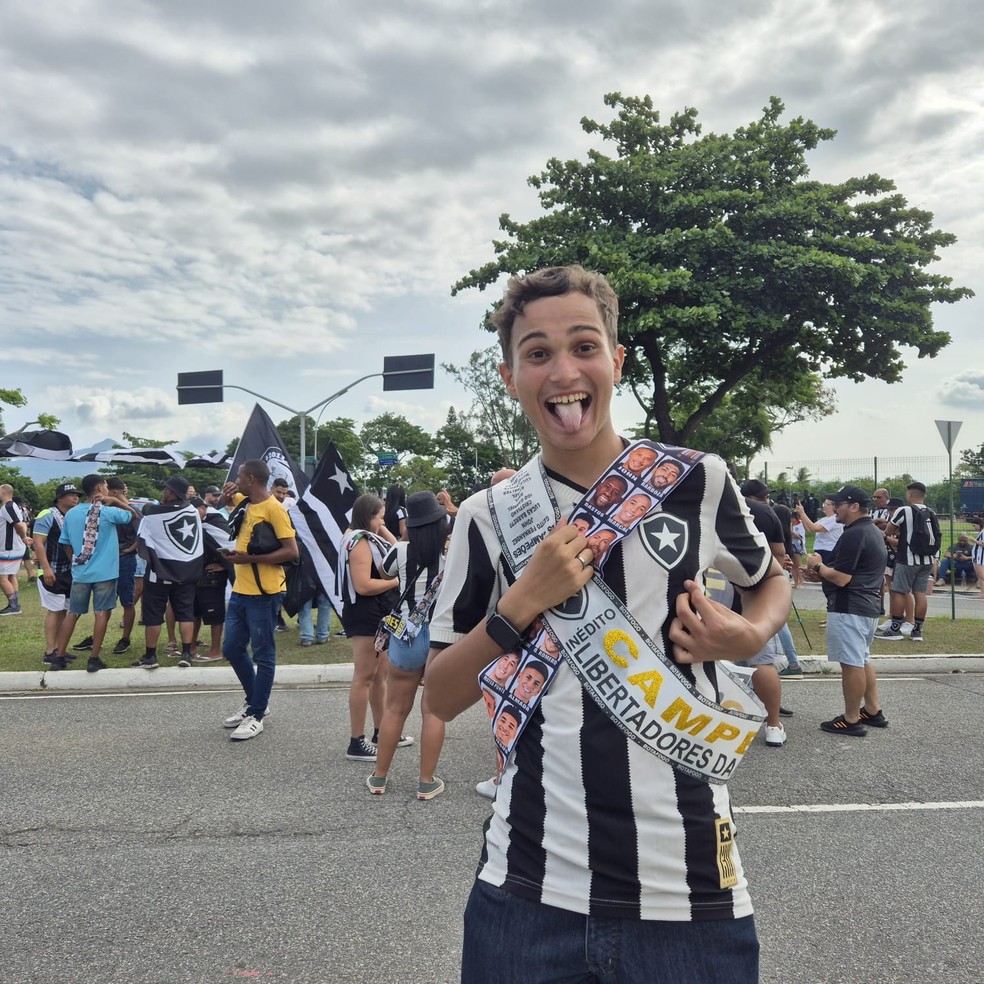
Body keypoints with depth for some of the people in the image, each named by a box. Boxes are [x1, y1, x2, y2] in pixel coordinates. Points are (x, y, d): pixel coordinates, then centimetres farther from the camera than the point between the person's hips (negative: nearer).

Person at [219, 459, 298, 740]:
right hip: (240, 590, 9)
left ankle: (257, 715, 14)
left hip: (263, 593, -9)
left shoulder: (273, 508, -14)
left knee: (263, 656, 3)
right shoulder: (245, 503, 10)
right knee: (232, 649, 16)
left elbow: (291, 551, -19)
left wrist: (249, 558, -20)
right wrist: (227, 494, 9)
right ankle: (254, 701, 33)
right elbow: (227, 502, 34)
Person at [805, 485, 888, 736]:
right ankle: (873, 711, 27)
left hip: (849, 608, -11)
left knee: (852, 663, -4)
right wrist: (824, 569, 16)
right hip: (869, 605, 11)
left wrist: (818, 565, -5)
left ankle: (851, 720, 2)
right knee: (862, 660, 21)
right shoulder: (873, 531, 15)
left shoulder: (853, 535, -19)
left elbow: (841, 578, -22)